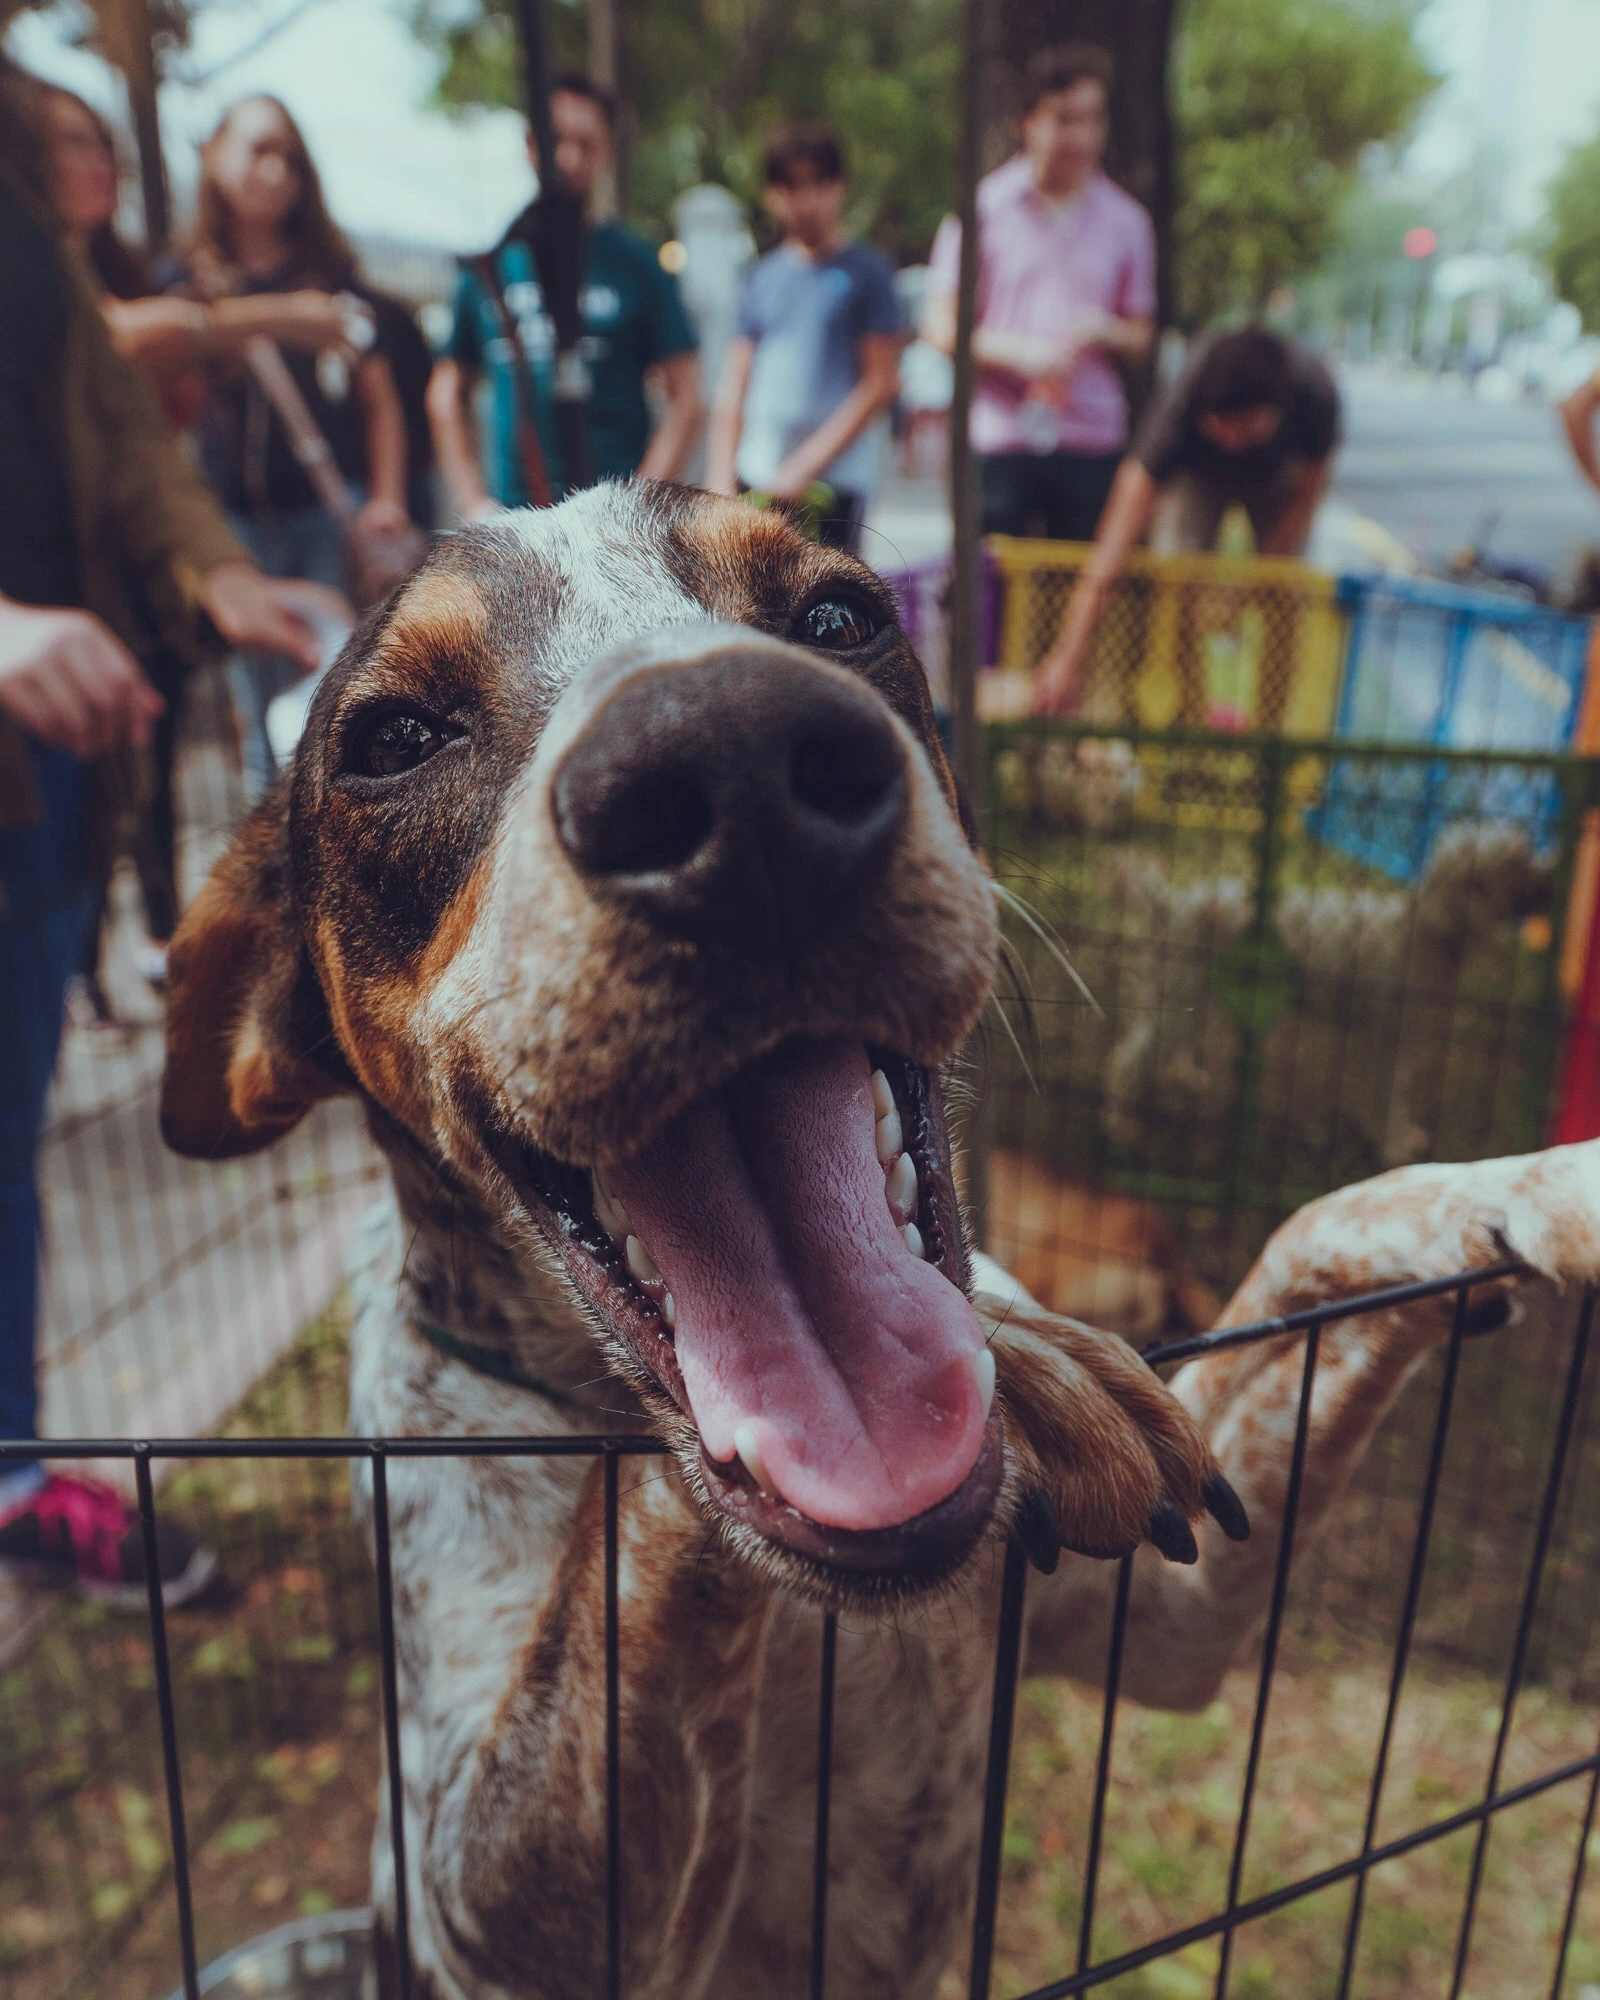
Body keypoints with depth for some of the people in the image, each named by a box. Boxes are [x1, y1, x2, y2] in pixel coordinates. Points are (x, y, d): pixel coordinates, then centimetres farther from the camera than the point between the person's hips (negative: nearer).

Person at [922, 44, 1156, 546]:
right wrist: (1018, 351, -13)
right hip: (997, 438, -2)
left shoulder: (1126, 221, 13)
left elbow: (1140, 339, 16)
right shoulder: (985, 207, 6)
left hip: (1093, 443, 2)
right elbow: (941, 327, 2)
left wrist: (1106, 332, -8)